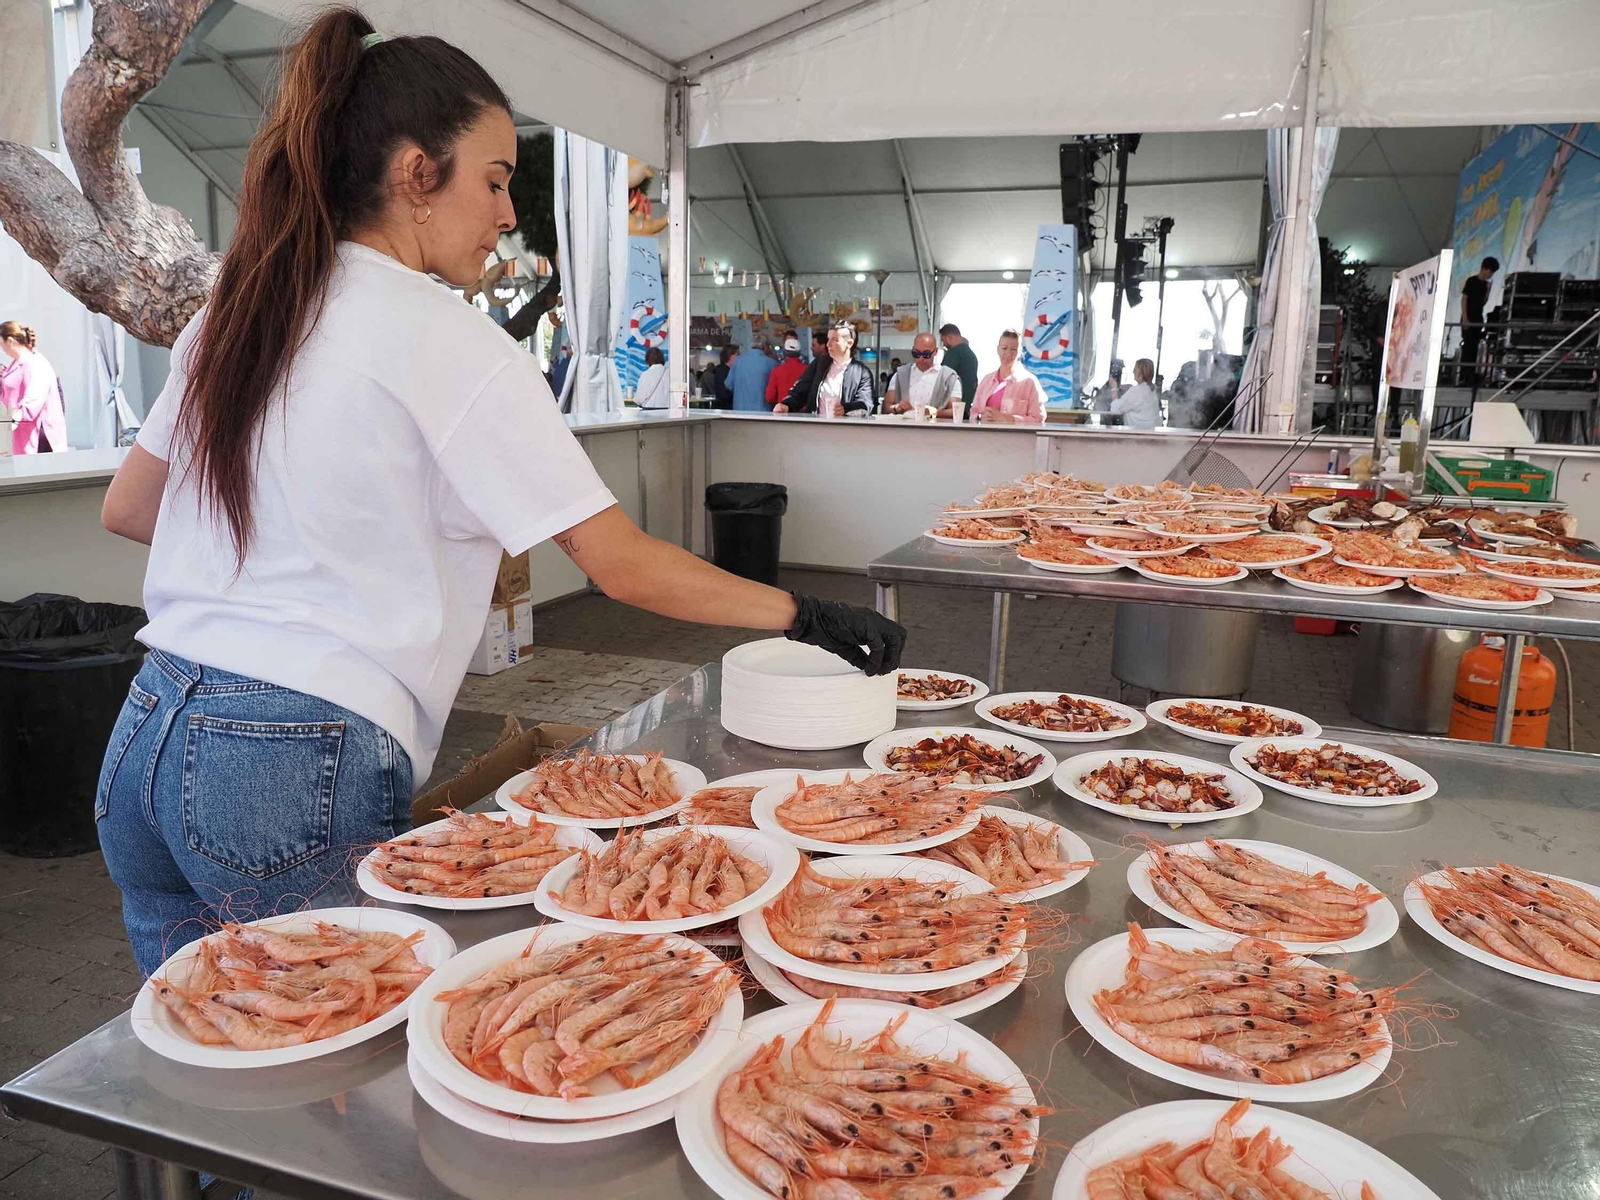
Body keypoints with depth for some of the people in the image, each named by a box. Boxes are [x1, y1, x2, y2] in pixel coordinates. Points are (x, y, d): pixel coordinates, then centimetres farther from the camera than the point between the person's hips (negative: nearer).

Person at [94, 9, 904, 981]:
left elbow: (127, 510, 18)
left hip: (147, 740, 8)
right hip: (300, 770, -8)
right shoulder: (445, 339, -12)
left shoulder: (236, 312, 10)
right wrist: (807, 617, -6)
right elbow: (623, 565, -15)